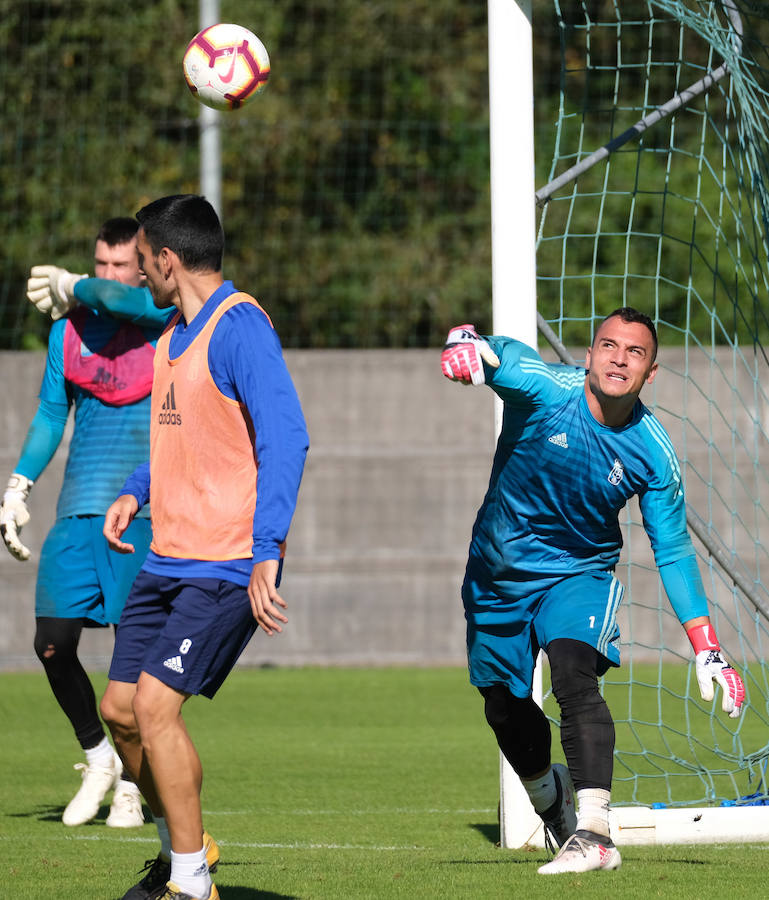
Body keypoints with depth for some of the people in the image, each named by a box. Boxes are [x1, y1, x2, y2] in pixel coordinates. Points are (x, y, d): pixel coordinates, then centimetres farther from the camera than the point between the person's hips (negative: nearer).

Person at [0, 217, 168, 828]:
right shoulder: (68, 327, 12)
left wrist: (72, 288, -8)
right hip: (79, 506, 4)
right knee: (53, 643, -3)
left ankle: (132, 785, 8)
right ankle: (98, 756, 19)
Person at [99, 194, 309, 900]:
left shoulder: (239, 327, -14)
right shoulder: (176, 334, 16)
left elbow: (285, 439, -22)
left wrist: (266, 552, -29)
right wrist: (134, 493, 13)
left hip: (226, 567, -9)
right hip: (168, 558, 9)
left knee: (156, 704, -16)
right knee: (120, 709, 8)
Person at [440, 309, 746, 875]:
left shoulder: (653, 453, -14)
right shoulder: (546, 388, -20)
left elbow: (673, 551, -5)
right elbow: (500, 356, -40)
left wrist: (707, 650, -9)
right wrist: (466, 343, -67)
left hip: (579, 573, -1)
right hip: (499, 570, 1)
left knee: (573, 675, -28)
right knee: (504, 707, 14)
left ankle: (594, 831, -33)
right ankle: (551, 796, 46)